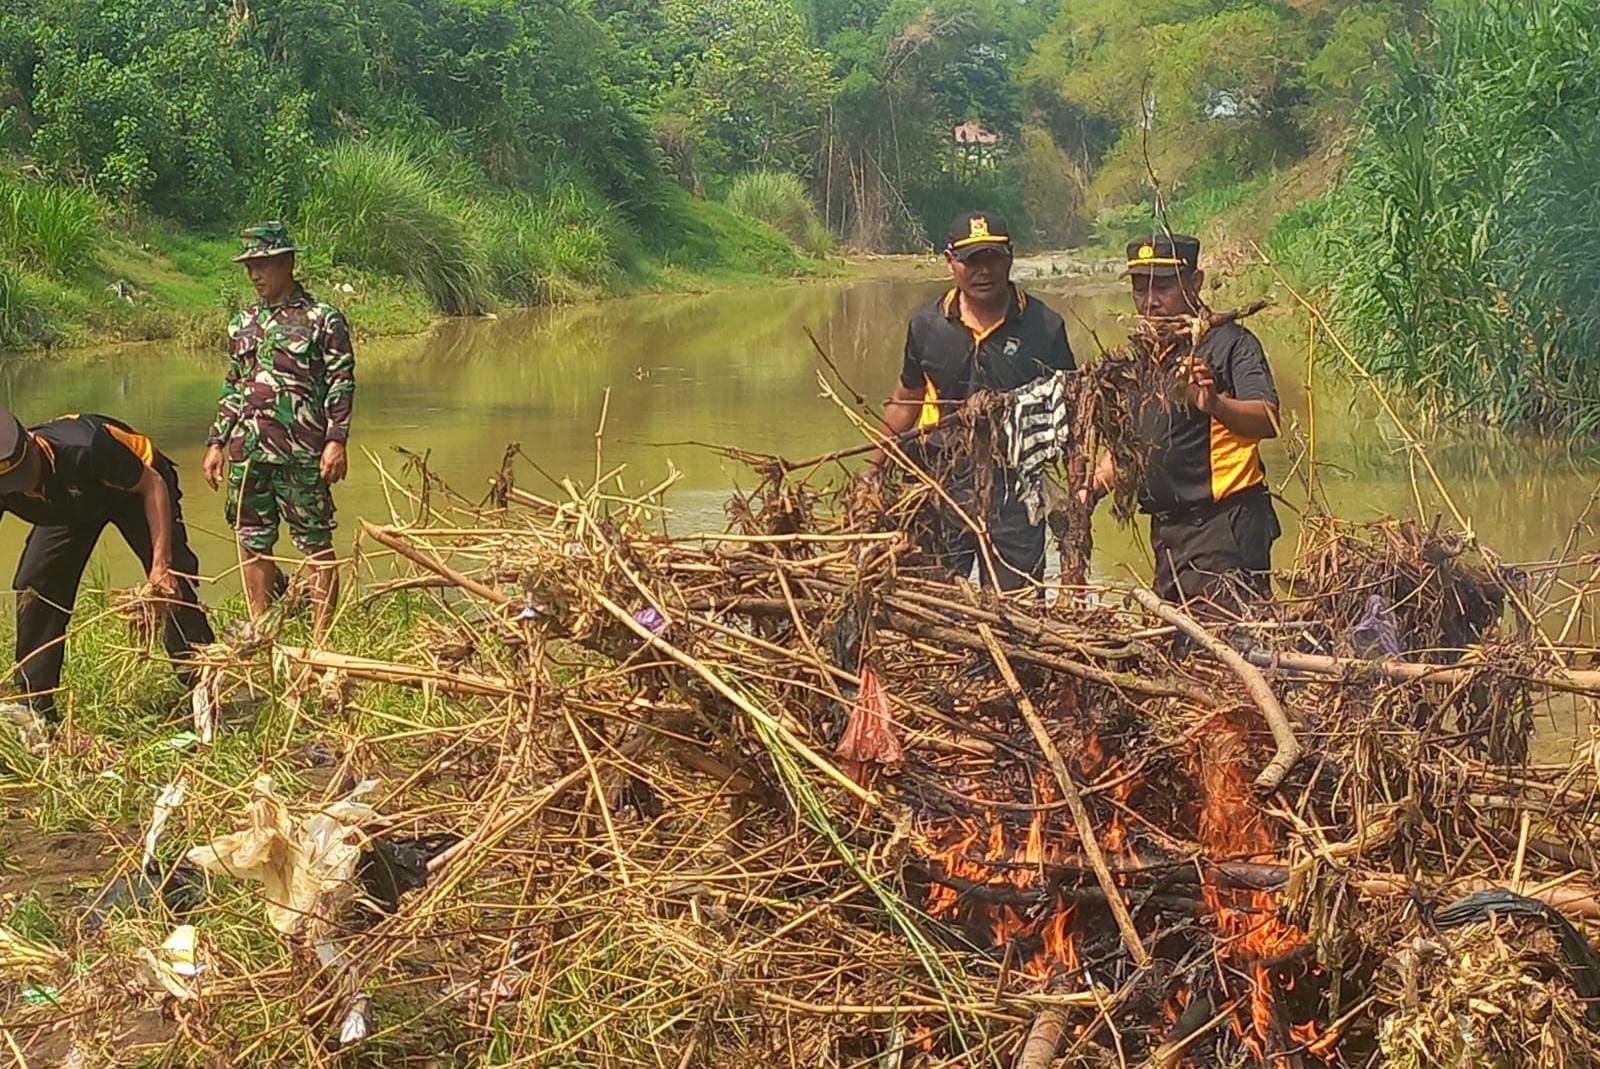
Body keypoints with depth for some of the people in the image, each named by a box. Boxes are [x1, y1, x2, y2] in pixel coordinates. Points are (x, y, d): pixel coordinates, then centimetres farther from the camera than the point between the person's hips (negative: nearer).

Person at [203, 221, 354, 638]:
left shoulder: (323, 320, -1)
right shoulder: (242, 324, 16)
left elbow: (341, 384, -4)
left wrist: (336, 440, -13)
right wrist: (217, 443, 16)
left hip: (302, 453, -6)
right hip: (248, 452, 6)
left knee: (315, 543, -3)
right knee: (253, 543, 8)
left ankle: (322, 635, 0)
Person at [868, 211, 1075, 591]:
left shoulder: (1043, 328, -1)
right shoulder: (926, 325, 6)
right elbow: (905, 402, 18)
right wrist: (873, 468, 17)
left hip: (1015, 487, -2)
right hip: (941, 482, 2)